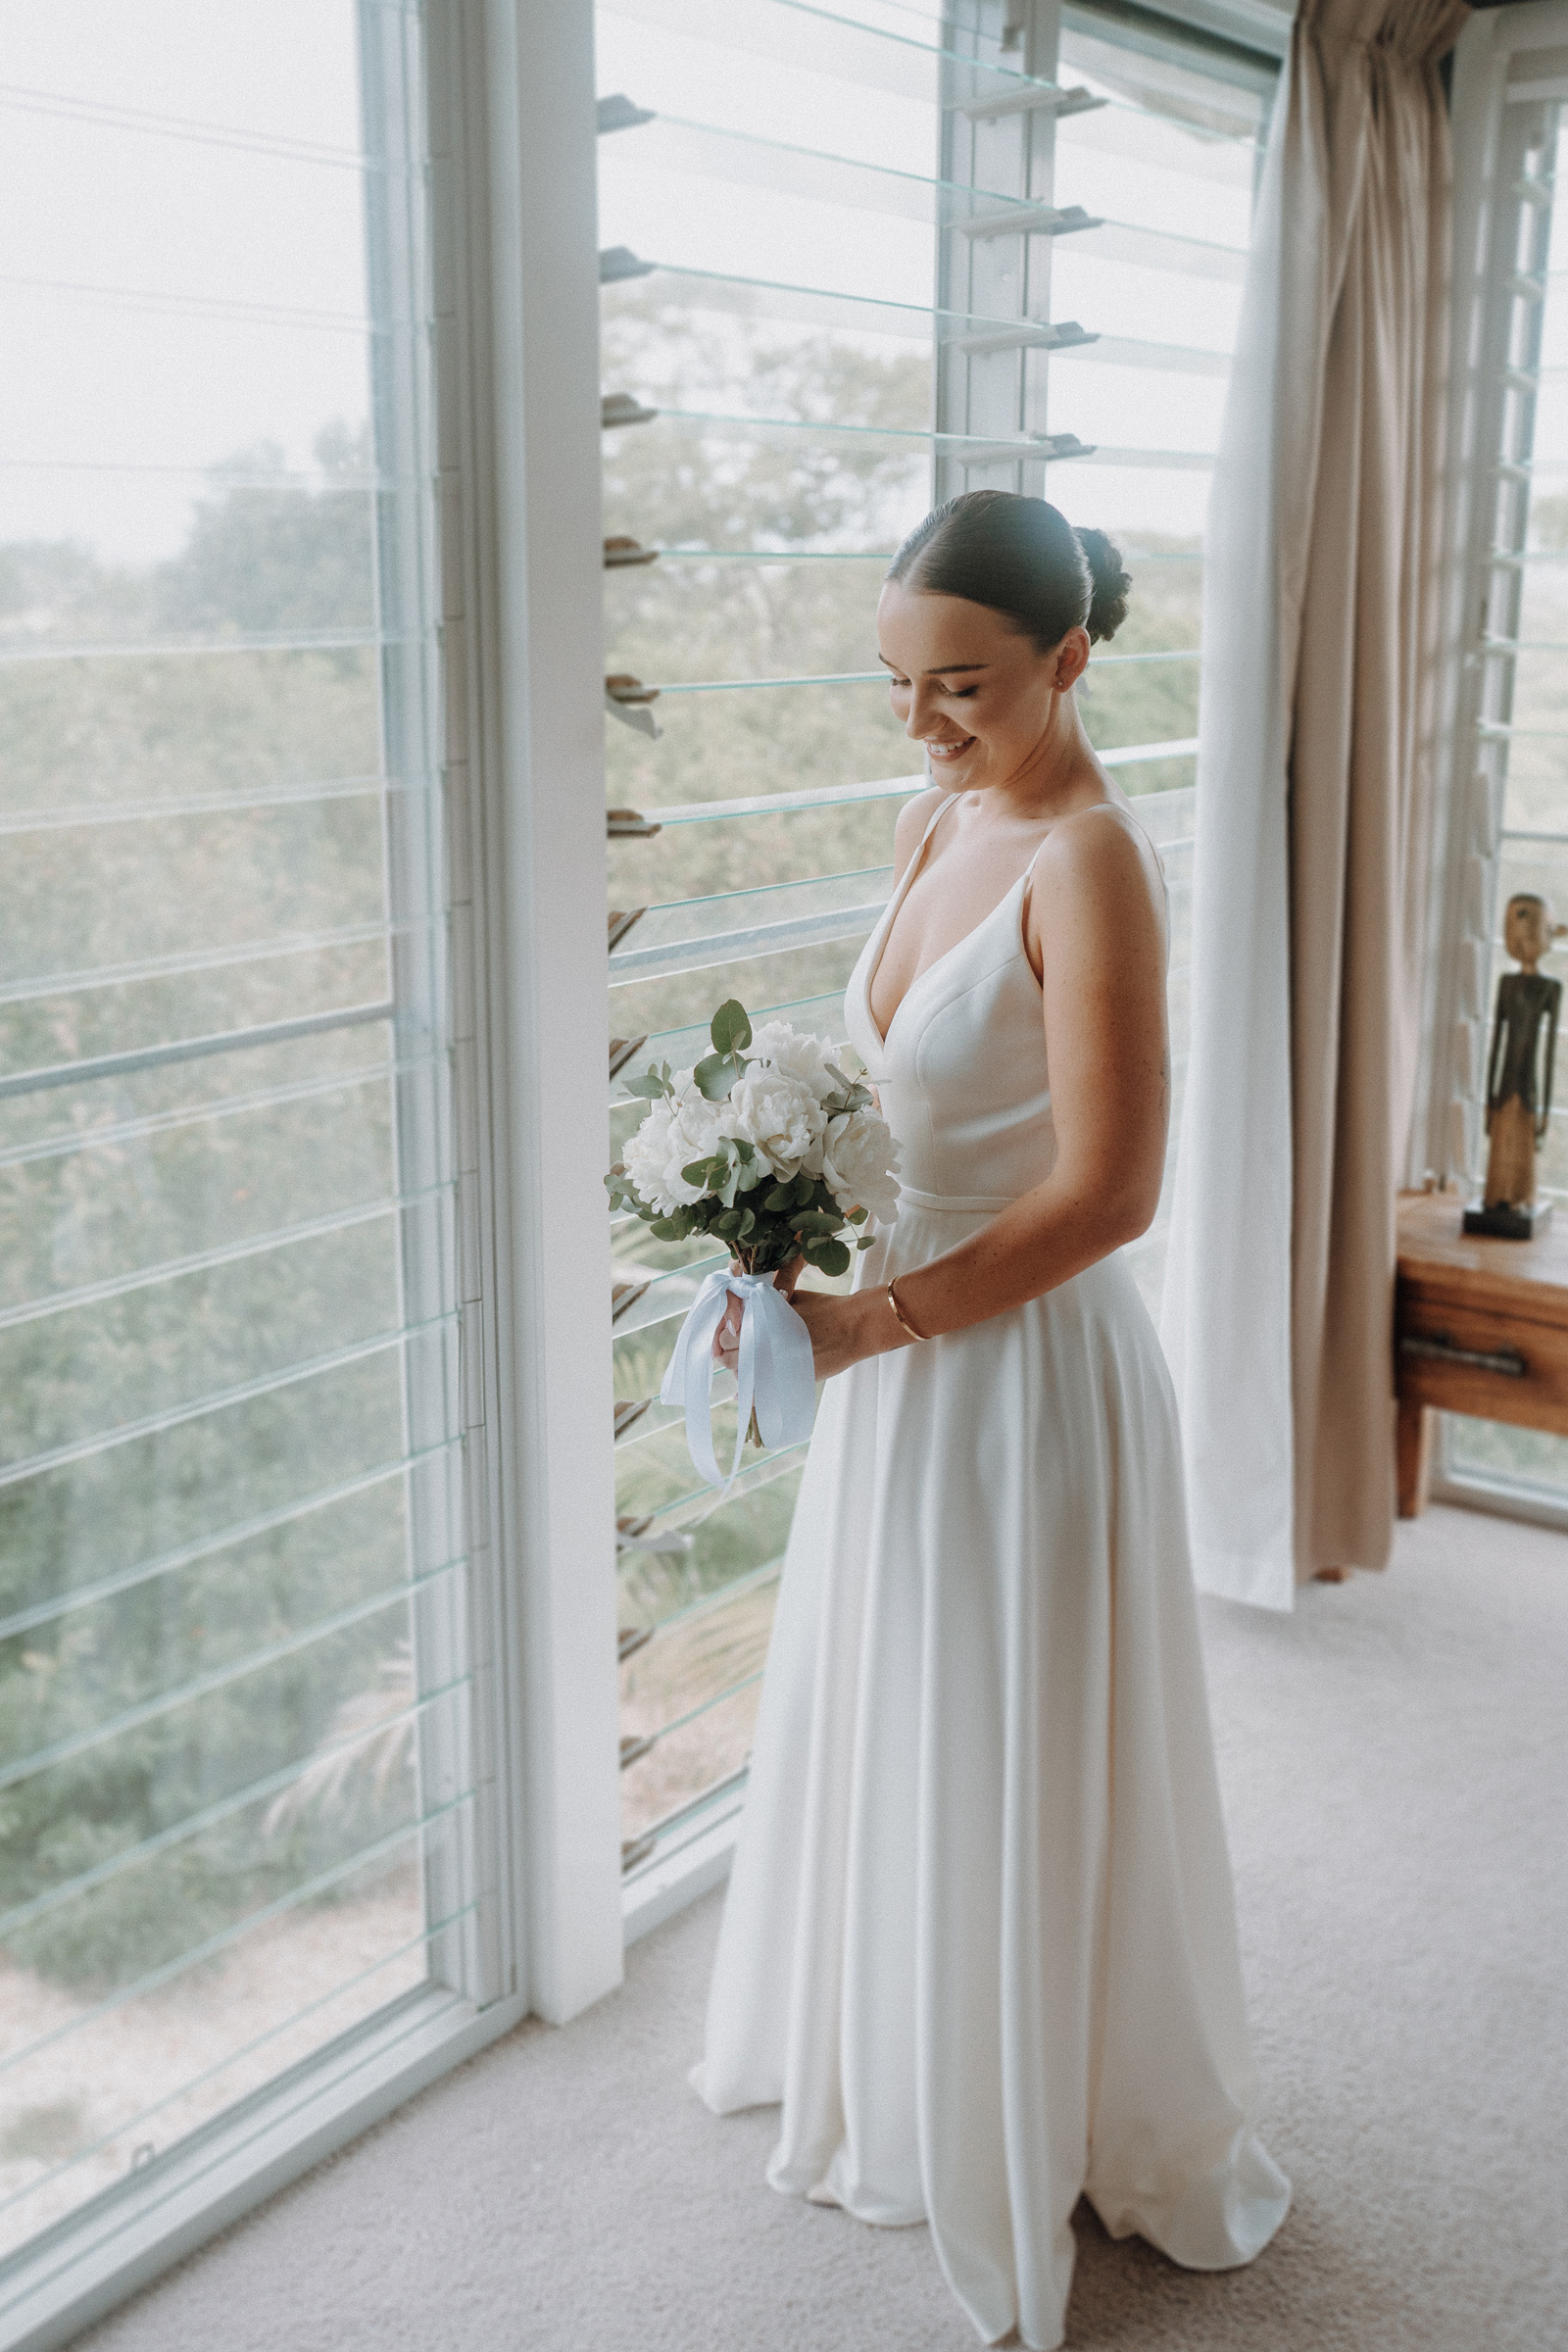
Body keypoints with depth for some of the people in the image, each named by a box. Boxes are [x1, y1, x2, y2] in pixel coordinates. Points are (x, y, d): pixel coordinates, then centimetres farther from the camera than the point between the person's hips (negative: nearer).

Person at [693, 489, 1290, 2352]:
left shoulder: (1088, 863, -21)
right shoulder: (934, 821, 5)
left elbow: (1108, 1192, -23)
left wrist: (867, 1322, -20)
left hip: (1024, 1375, -8)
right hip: (901, 1354, 9)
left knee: (1013, 1778, 9)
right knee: (886, 1743, 22)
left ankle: (1055, 2151, 36)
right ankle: (905, 2099, 47)